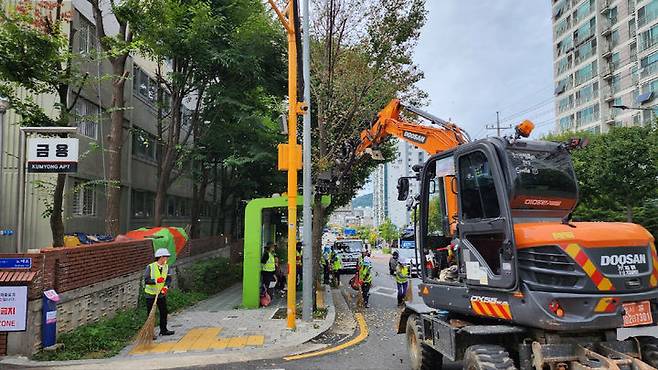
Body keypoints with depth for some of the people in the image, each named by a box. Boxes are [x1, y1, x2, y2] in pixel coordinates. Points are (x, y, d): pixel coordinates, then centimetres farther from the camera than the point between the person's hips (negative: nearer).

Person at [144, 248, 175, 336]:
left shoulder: (166, 267, 0)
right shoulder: (150, 267, -16)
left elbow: (169, 279, -3)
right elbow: (146, 280, -21)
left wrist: (165, 287, -21)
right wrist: (156, 280, -35)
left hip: (161, 294, 5)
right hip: (151, 294, -5)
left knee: (164, 312, 12)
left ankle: (163, 330, 26)